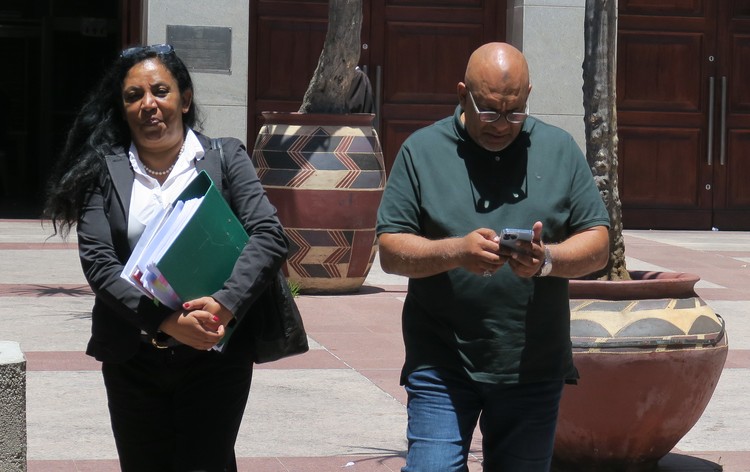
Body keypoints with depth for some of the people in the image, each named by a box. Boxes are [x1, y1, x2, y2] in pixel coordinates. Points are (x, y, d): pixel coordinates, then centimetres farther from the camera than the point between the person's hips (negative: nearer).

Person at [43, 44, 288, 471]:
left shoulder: (226, 158, 3)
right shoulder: (103, 168, 3)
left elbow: (270, 237, -8)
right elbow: (98, 261, -7)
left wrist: (225, 305, -24)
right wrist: (166, 321, -20)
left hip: (216, 355, -1)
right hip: (133, 359, 1)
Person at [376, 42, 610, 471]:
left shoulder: (559, 150, 6)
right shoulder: (422, 151, 0)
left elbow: (597, 246, 3)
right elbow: (391, 252, -4)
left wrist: (549, 259, -18)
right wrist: (456, 251, -22)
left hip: (533, 369, 2)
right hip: (442, 367, -2)